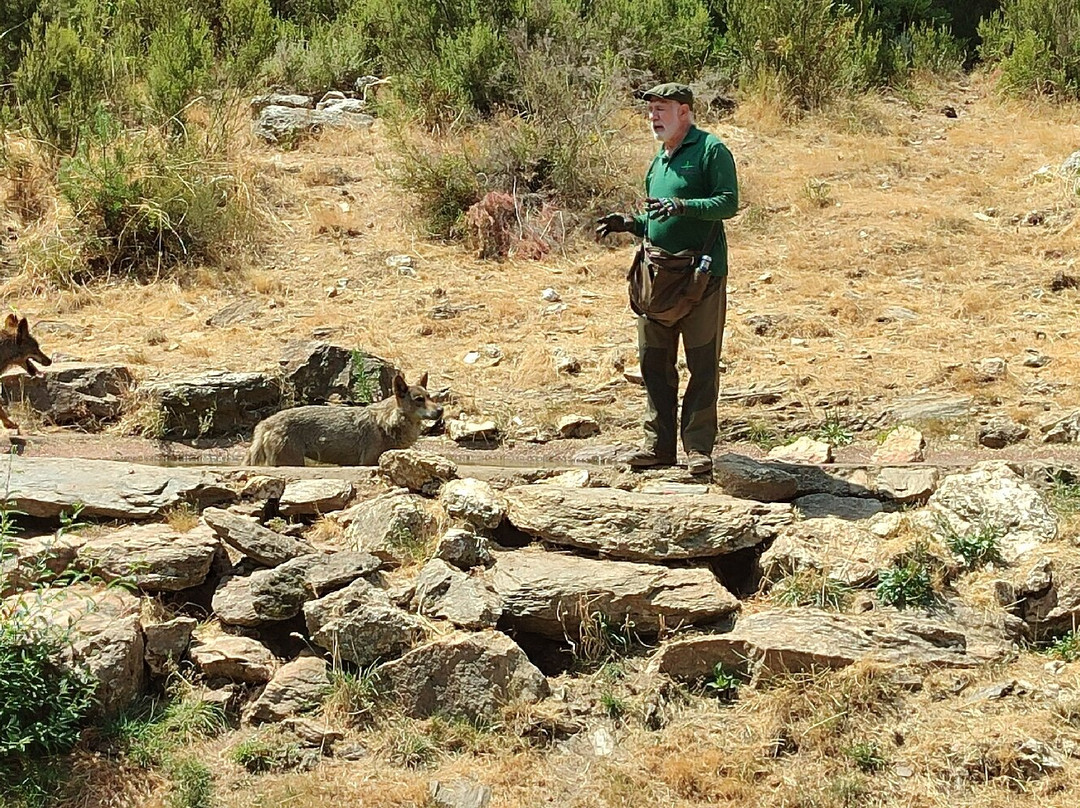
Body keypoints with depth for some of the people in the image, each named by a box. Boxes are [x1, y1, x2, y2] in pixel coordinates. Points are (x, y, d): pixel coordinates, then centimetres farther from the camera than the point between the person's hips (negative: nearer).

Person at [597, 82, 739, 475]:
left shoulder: (711, 150, -5)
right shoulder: (659, 159, 19)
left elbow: (729, 202, -15)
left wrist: (682, 205, -25)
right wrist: (628, 222, 7)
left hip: (702, 273, -8)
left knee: (702, 365, -1)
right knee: (654, 362, 9)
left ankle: (698, 447, 5)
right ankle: (659, 445, 17)